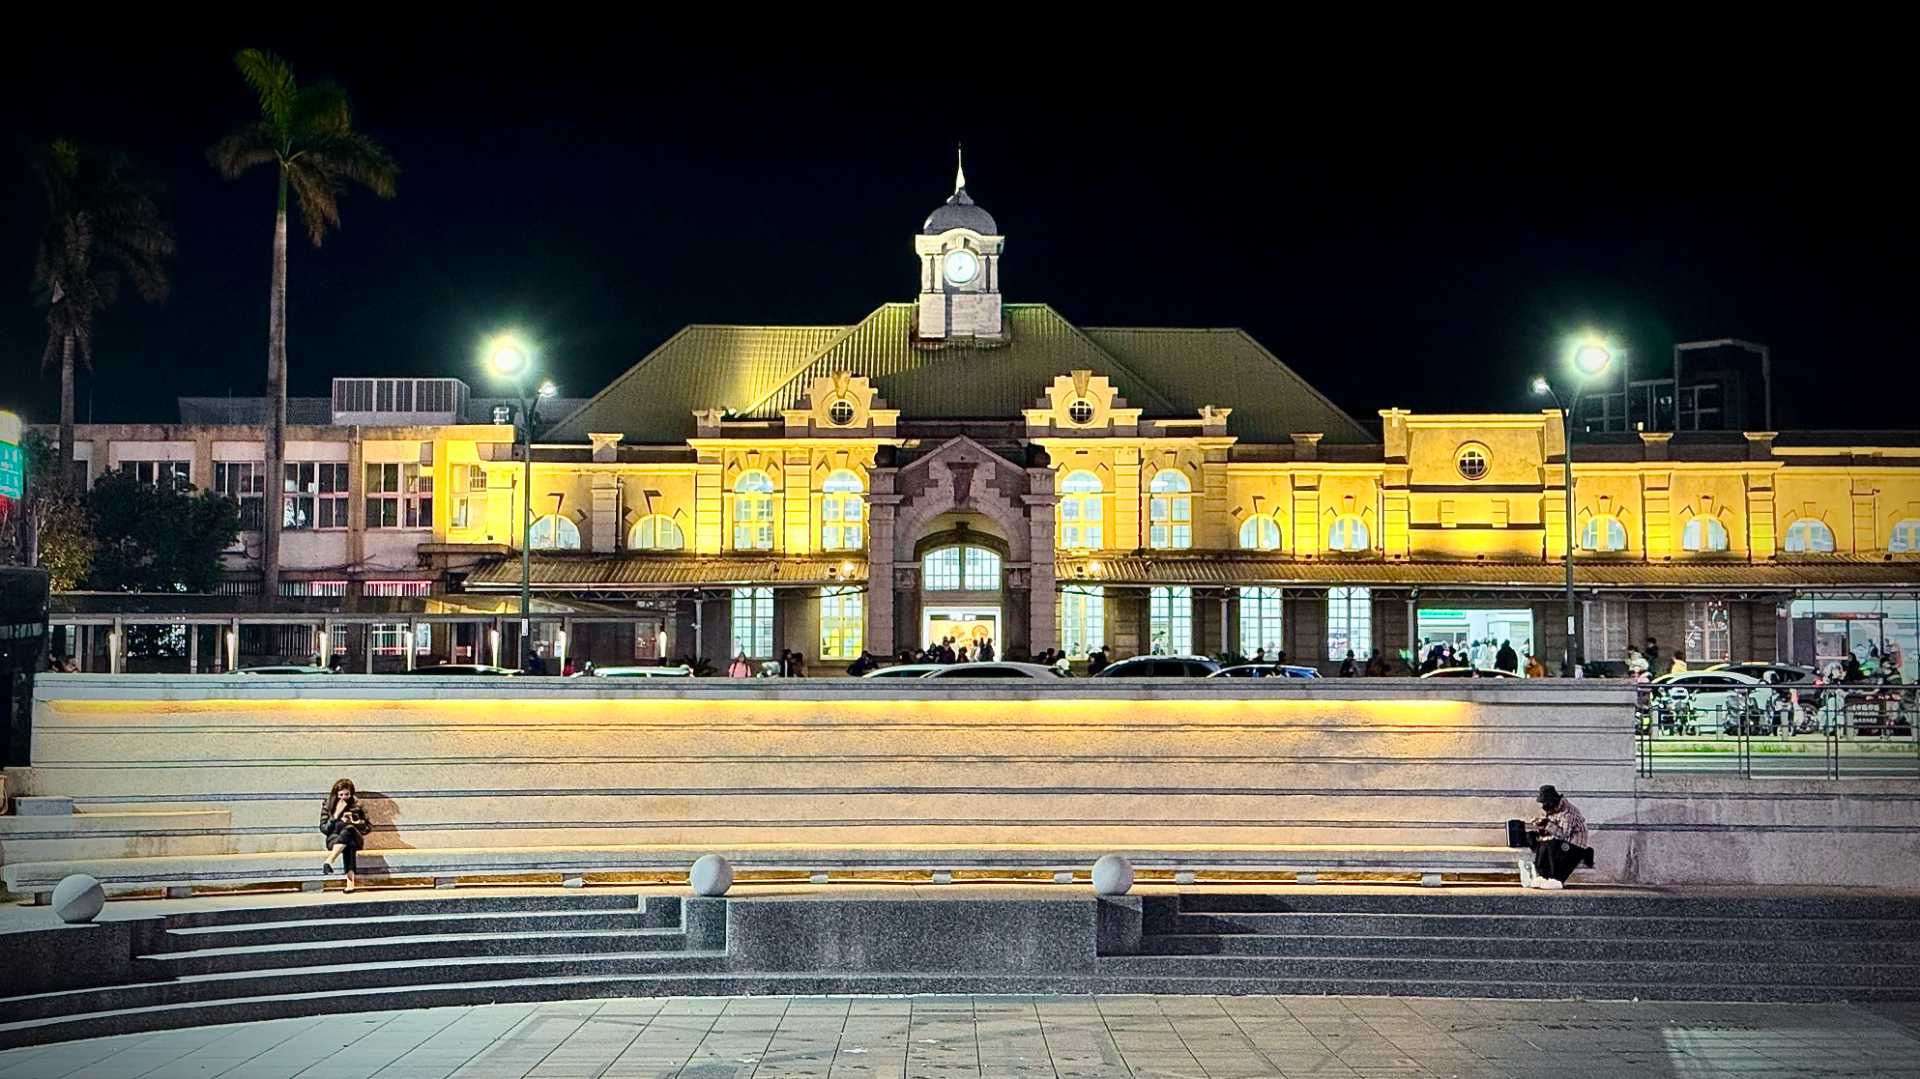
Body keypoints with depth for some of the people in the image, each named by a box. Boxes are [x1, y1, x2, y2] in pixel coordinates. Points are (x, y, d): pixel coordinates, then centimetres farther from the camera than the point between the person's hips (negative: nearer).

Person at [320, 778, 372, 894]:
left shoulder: (357, 806, 10)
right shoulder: (327, 805, 10)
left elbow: (368, 827, 11)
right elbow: (323, 828, 3)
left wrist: (354, 823, -9)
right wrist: (336, 816, -13)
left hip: (355, 838, 0)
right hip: (334, 838, 0)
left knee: (347, 829, -38)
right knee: (349, 845, -39)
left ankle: (329, 862, -58)